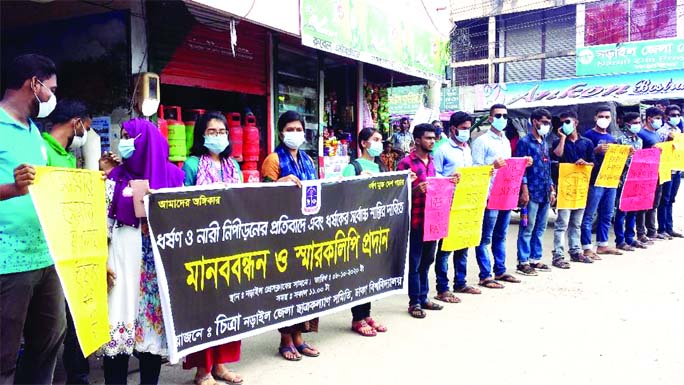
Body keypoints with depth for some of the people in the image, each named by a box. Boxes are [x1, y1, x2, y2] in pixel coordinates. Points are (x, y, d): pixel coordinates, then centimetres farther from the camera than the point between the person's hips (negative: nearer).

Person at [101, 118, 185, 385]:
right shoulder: (117, 176, 6)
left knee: (155, 312, 4)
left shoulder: (172, 174, 4)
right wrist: (102, 260, -4)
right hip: (125, 255, 0)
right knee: (120, 312, -2)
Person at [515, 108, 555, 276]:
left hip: (545, 193, 8)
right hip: (532, 193, -8)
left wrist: (551, 189, 17)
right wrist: (524, 191, -16)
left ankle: (535, 259, 20)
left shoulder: (544, 143, 17)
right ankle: (523, 262, 2)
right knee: (527, 229, -4)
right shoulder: (524, 142, -6)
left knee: (540, 228, 11)